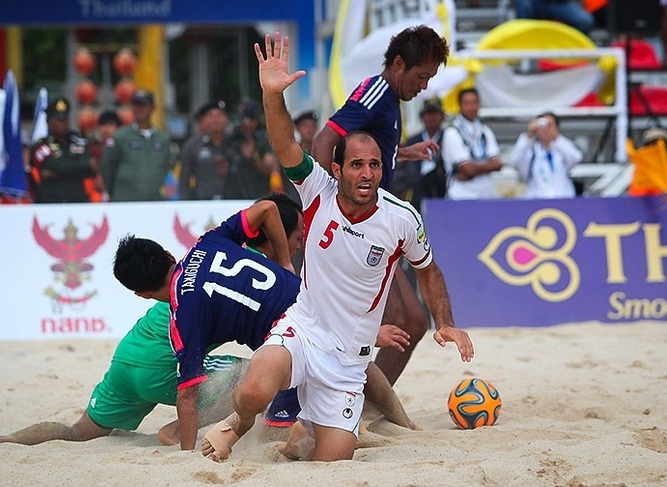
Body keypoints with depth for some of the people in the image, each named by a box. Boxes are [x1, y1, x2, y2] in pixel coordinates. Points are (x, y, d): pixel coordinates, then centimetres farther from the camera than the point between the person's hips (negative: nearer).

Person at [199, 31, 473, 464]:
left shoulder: (401, 218, -7)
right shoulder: (319, 192, -9)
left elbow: (428, 269, 10)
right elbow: (287, 147, -26)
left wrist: (446, 325, -2)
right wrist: (273, 95, -43)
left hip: (349, 354, 2)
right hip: (302, 328, -2)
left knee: (334, 458, -6)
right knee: (255, 392, -35)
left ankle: (303, 429, 33)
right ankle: (239, 423, 5)